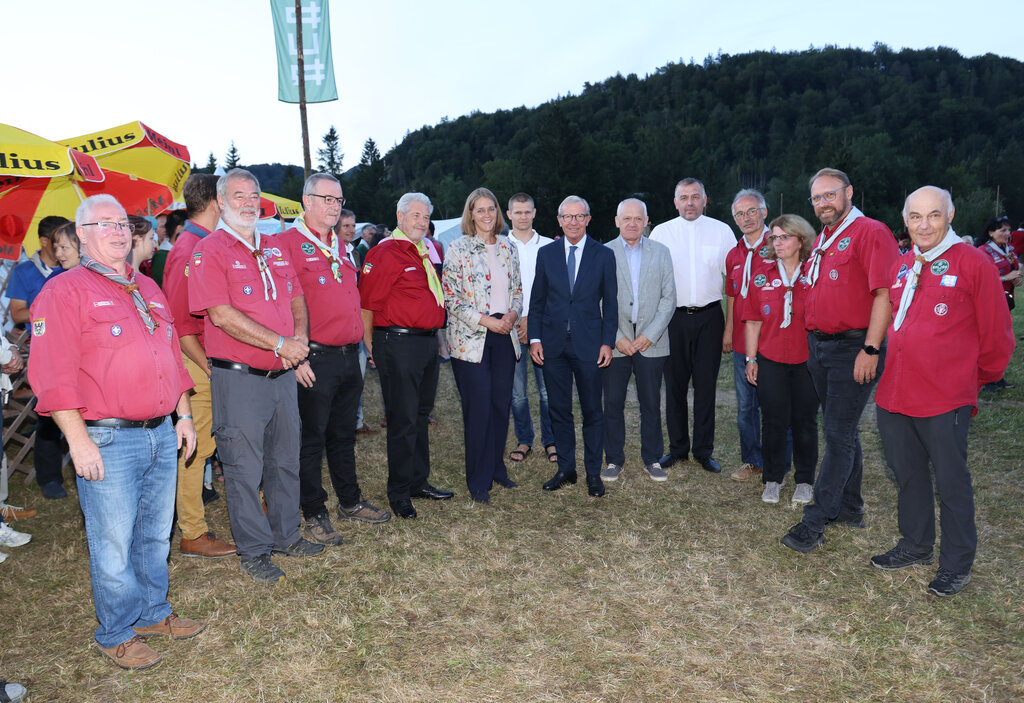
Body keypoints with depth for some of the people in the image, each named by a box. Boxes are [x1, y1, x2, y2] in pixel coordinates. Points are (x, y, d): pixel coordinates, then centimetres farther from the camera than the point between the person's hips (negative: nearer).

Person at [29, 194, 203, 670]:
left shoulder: (147, 289, 16)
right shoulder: (64, 292, -6)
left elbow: (172, 356, 21)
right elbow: (52, 376, -13)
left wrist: (184, 416, 17)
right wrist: (79, 442, -16)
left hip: (162, 434, 7)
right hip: (107, 442, -6)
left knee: (155, 534, 17)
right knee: (113, 546, 4)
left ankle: (152, 613, 34)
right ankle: (116, 634, 21)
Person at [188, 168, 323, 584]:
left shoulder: (274, 249, 15)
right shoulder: (210, 251, -7)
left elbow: (297, 301, 17)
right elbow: (222, 315, -17)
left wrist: (300, 340, -3)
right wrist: (280, 344, -17)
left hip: (284, 375, 7)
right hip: (238, 378, -6)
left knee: (286, 461, 16)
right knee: (245, 468, 3)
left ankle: (285, 536, 32)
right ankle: (254, 551, 17)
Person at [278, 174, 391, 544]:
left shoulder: (338, 244, 16)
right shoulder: (288, 242, -9)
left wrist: (359, 339, 19)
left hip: (349, 356, 8)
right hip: (316, 357, -8)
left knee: (344, 434, 18)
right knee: (312, 437, 4)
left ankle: (350, 501, 31)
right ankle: (314, 514, 16)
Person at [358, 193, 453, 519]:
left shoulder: (426, 252, 16)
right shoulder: (385, 253, -11)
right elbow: (365, 304, -13)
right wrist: (373, 346, -8)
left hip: (428, 342, 9)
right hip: (398, 344, -8)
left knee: (420, 415, 17)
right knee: (403, 420, -1)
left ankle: (419, 481, 30)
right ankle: (399, 492, 12)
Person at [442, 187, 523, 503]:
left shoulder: (508, 248, 12)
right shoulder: (458, 248, -3)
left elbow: (518, 289, 17)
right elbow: (450, 296, -8)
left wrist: (512, 314, -4)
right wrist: (484, 320, -14)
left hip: (505, 335, 5)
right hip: (471, 338, -5)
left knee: (502, 404, 8)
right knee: (478, 407, -3)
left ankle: (496, 467, 25)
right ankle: (478, 480, 9)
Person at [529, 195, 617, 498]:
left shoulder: (603, 255, 2)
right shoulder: (546, 254, 6)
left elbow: (610, 303, 2)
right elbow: (537, 300, 8)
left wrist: (607, 342, -5)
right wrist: (534, 339, 0)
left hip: (588, 344, -2)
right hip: (553, 344, 2)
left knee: (592, 410, 5)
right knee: (558, 410, 9)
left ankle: (593, 473, 18)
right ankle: (566, 469, 23)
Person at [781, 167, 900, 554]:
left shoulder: (870, 233, -9)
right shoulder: (820, 241, 17)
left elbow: (884, 294, -17)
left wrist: (871, 349, -20)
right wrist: (811, 340, 15)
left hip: (854, 348, -8)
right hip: (818, 347, 8)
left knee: (839, 436, -4)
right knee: (842, 432, 16)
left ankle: (815, 521, 0)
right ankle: (849, 508, 28)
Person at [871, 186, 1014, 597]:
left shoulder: (972, 263, -7)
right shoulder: (900, 267, 11)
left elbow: (996, 335, -2)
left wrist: (977, 379, 8)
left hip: (945, 400, -6)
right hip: (894, 394, 6)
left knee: (951, 482, 5)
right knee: (908, 476, 18)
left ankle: (957, 564, 22)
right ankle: (916, 546, 36)